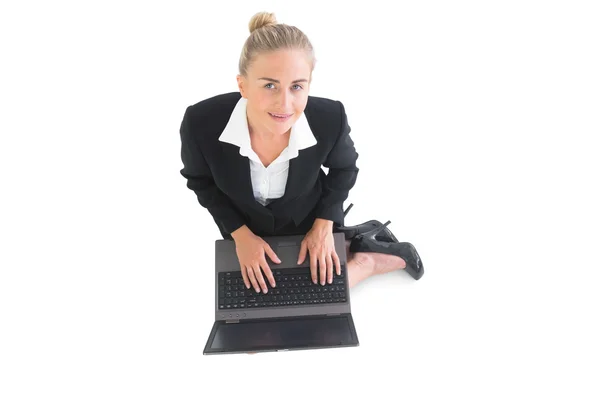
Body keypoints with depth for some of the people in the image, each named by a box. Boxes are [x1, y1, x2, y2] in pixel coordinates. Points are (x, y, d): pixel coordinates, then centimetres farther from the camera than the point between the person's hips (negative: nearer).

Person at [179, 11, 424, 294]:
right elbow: (200, 179, -10)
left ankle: (368, 261, 31)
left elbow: (343, 167, -7)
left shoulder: (329, 118, -33)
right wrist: (240, 233, -16)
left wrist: (323, 225, -14)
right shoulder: (201, 122, -35)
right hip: (245, 226, 2)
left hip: (309, 220, -1)